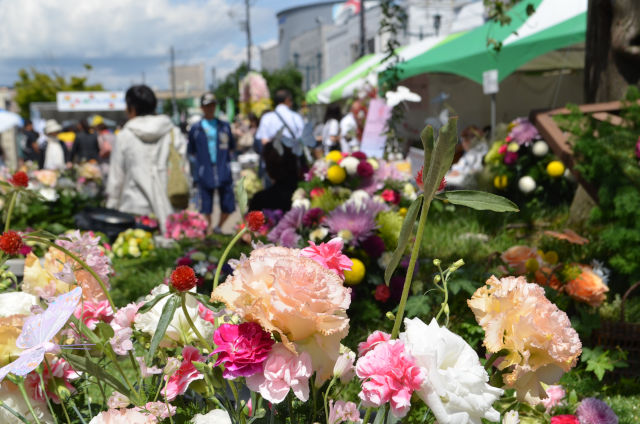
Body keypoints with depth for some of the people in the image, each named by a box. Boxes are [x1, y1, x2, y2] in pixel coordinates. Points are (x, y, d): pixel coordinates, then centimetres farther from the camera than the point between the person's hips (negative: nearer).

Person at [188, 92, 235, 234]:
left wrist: (224, 158, 9)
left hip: (224, 173, 2)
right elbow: (191, 151, 12)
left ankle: (218, 227, 25)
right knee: (206, 207, -1)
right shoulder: (195, 128, 7)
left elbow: (231, 147, 20)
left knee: (228, 206, 1)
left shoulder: (224, 126, 12)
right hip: (205, 174, -2)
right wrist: (200, 162, 3)